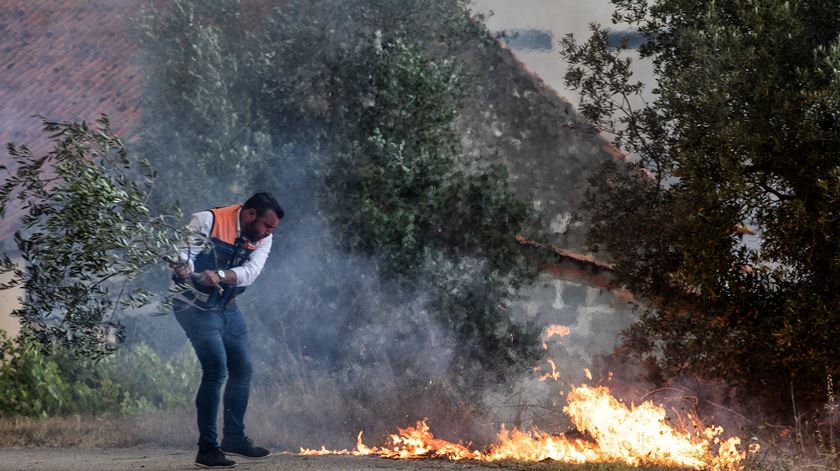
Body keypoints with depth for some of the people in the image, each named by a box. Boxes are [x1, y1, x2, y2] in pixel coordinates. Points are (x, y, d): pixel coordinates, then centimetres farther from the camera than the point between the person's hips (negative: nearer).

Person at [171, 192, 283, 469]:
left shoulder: (262, 240, -2)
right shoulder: (208, 222, -18)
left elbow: (250, 272, -19)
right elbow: (182, 256, -23)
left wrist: (220, 276, -38)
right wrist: (183, 267, -48)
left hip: (228, 308, 7)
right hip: (196, 307, -7)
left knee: (242, 370, 13)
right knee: (216, 369, -18)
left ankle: (234, 438, 32)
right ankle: (207, 448, -14)